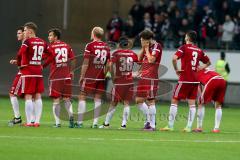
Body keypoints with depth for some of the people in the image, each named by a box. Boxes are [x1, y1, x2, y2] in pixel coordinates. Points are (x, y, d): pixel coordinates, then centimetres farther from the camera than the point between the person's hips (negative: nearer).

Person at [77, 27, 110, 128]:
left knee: (82, 97, 2)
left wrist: (82, 76, 1)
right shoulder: (106, 47, 8)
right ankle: (95, 123, 2)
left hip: (90, 77, -4)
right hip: (101, 77, 5)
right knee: (98, 98, 7)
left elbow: (86, 63, -6)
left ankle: (79, 122, -1)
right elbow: (108, 64, 11)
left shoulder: (90, 46, -7)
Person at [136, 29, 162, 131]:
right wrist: (143, 48, 5)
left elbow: (151, 59, -17)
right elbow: (139, 59, 15)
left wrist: (147, 48, -7)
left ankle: (152, 125, -4)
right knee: (139, 100, 8)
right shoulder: (146, 47, 17)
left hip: (151, 78, -9)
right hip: (143, 77, 9)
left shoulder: (156, 46, -8)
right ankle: (149, 119, 20)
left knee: (150, 101, -8)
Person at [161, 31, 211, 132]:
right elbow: (208, 62, 23)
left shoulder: (184, 48, -7)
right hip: (195, 80, 5)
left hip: (184, 80, -5)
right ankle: (189, 127, 2)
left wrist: (176, 70, -9)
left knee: (174, 101, 2)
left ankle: (170, 126, 1)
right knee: (192, 103, 6)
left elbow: (174, 58, -21)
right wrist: (200, 68, 14)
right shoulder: (199, 51, 9)